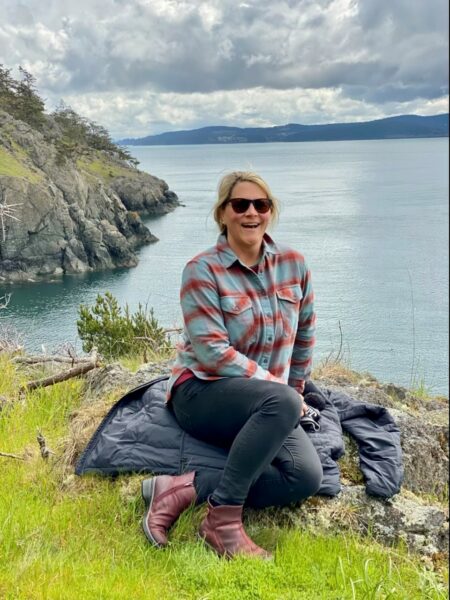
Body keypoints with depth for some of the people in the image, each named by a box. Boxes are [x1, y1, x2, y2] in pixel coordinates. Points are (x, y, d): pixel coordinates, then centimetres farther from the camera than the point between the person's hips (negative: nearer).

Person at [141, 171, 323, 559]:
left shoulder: (293, 264, 2)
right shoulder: (202, 271, -10)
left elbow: (305, 334, 15)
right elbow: (211, 353, -16)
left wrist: (296, 390, 18)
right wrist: (283, 390, -15)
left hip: (267, 404, 5)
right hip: (202, 392, -5)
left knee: (307, 478, -21)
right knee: (281, 402, -37)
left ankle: (186, 488, -20)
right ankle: (223, 519, -27)